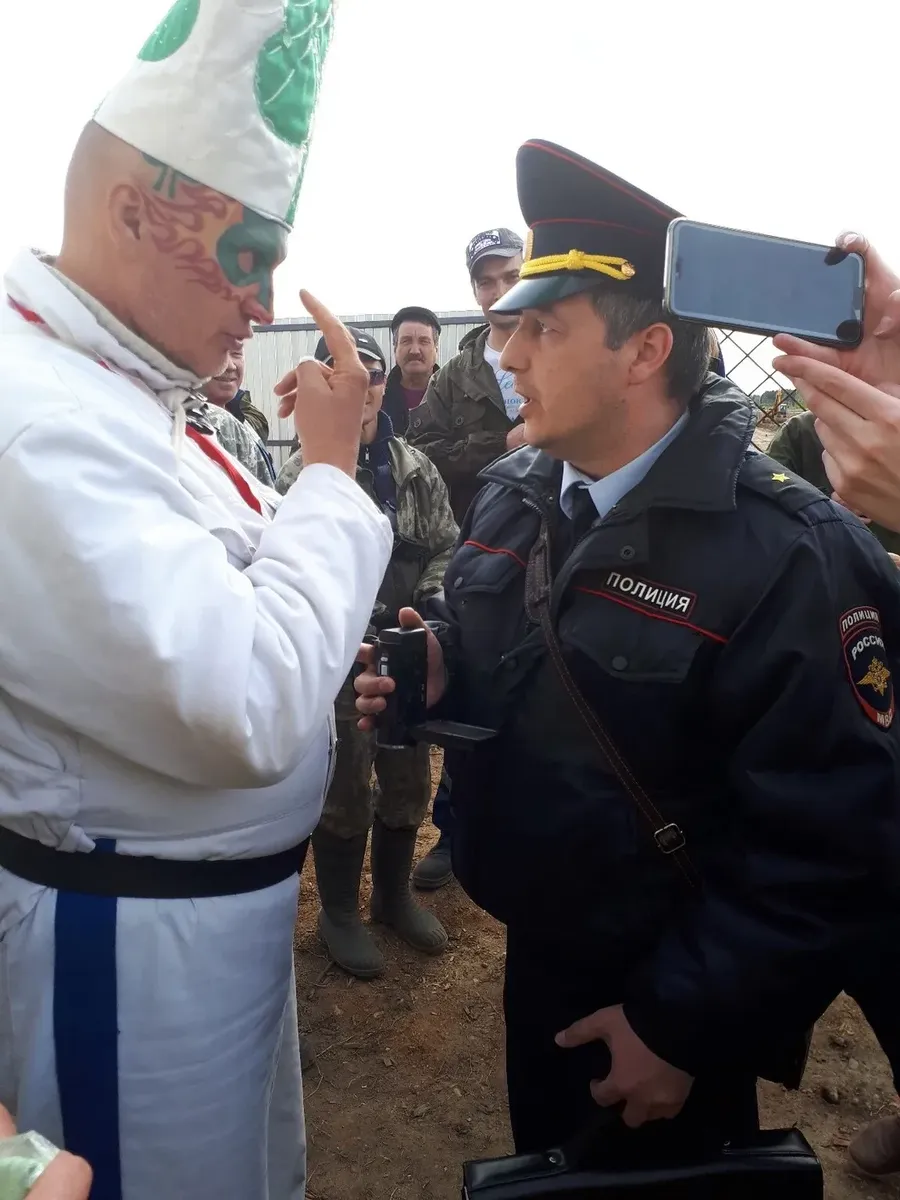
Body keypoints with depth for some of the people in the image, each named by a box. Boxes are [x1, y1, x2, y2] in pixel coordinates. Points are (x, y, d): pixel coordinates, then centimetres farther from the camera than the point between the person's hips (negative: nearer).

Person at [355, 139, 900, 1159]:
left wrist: (687, 1022, -19)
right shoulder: (508, 498, -4)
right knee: (542, 1166, 29)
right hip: (534, 952, 6)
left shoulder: (791, 557, -25)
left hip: (669, 1001, -5)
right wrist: (432, 672, -14)